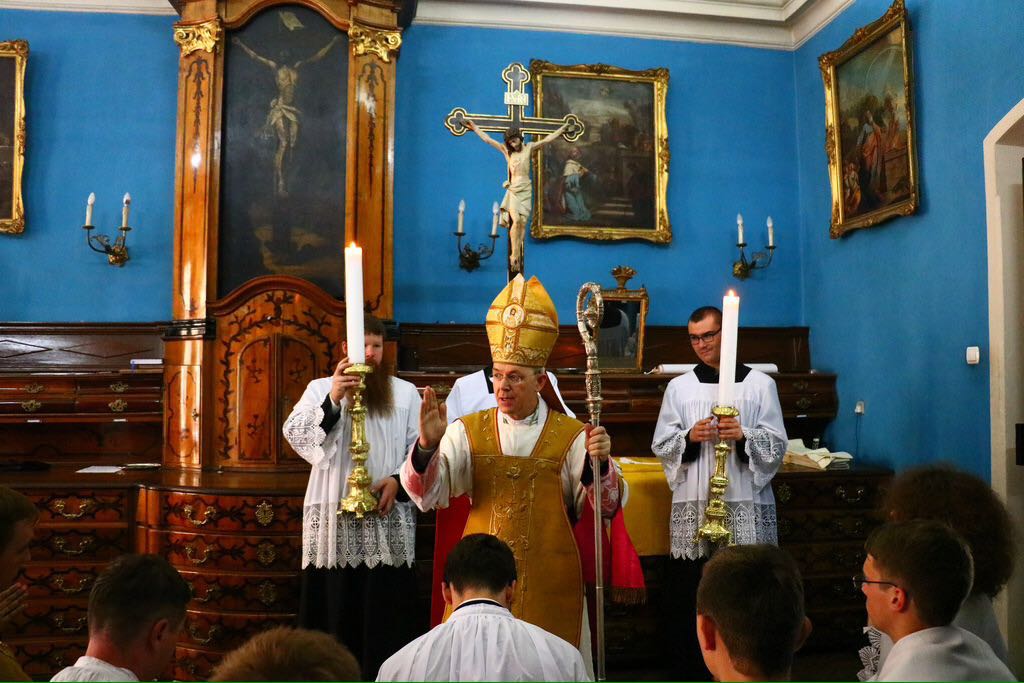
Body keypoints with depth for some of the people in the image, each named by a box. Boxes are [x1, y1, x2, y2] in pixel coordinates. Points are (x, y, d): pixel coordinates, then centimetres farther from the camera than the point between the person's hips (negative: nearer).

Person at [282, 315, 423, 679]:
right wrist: (333, 400, -20)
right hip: (334, 515, 0)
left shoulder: (405, 392, 10)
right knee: (335, 605, 1)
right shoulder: (320, 388, 9)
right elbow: (294, 434, -6)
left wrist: (398, 480, -10)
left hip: (387, 516, 0)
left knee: (383, 606, 1)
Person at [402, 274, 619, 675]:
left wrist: (598, 463, -24)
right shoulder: (467, 432, 1)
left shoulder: (570, 437, -3)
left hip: (550, 586, -1)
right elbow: (425, 496, -7)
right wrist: (426, 446, -25)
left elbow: (605, 508, -6)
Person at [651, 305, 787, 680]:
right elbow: (660, 445, 7)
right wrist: (690, 436, -11)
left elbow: (778, 446, 3)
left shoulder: (760, 384, 5)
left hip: (746, 507, -1)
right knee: (687, 594, 1)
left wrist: (744, 436, -15)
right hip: (692, 506, 1)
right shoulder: (679, 387, 9)